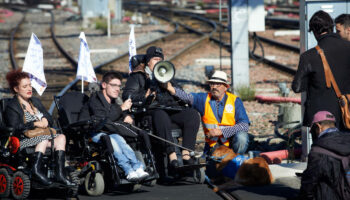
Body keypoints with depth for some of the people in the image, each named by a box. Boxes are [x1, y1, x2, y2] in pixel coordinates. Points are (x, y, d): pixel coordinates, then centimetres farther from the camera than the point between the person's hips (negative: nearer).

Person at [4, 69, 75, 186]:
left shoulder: (36, 102, 23)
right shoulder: (12, 107, 0)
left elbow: (50, 120, 22)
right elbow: (15, 128, -14)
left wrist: (45, 120, -3)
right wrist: (35, 124, -16)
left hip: (43, 136, 7)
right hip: (24, 140, -7)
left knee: (61, 137, -20)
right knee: (44, 139, -35)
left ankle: (60, 174, -34)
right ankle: (36, 170, -47)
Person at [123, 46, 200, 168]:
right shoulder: (138, 76, 22)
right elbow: (127, 95, 5)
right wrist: (144, 96, -12)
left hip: (172, 109, 5)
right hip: (152, 109, -4)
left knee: (192, 114, -26)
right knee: (161, 115, -42)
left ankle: (186, 153, -37)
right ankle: (172, 155, -51)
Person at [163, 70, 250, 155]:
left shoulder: (235, 101, -4)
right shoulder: (204, 98, 1)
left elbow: (244, 125, -14)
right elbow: (187, 97, -18)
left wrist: (221, 131, -22)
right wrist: (172, 90, -37)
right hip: (213, 144, 0)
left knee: (241, 136, -30)